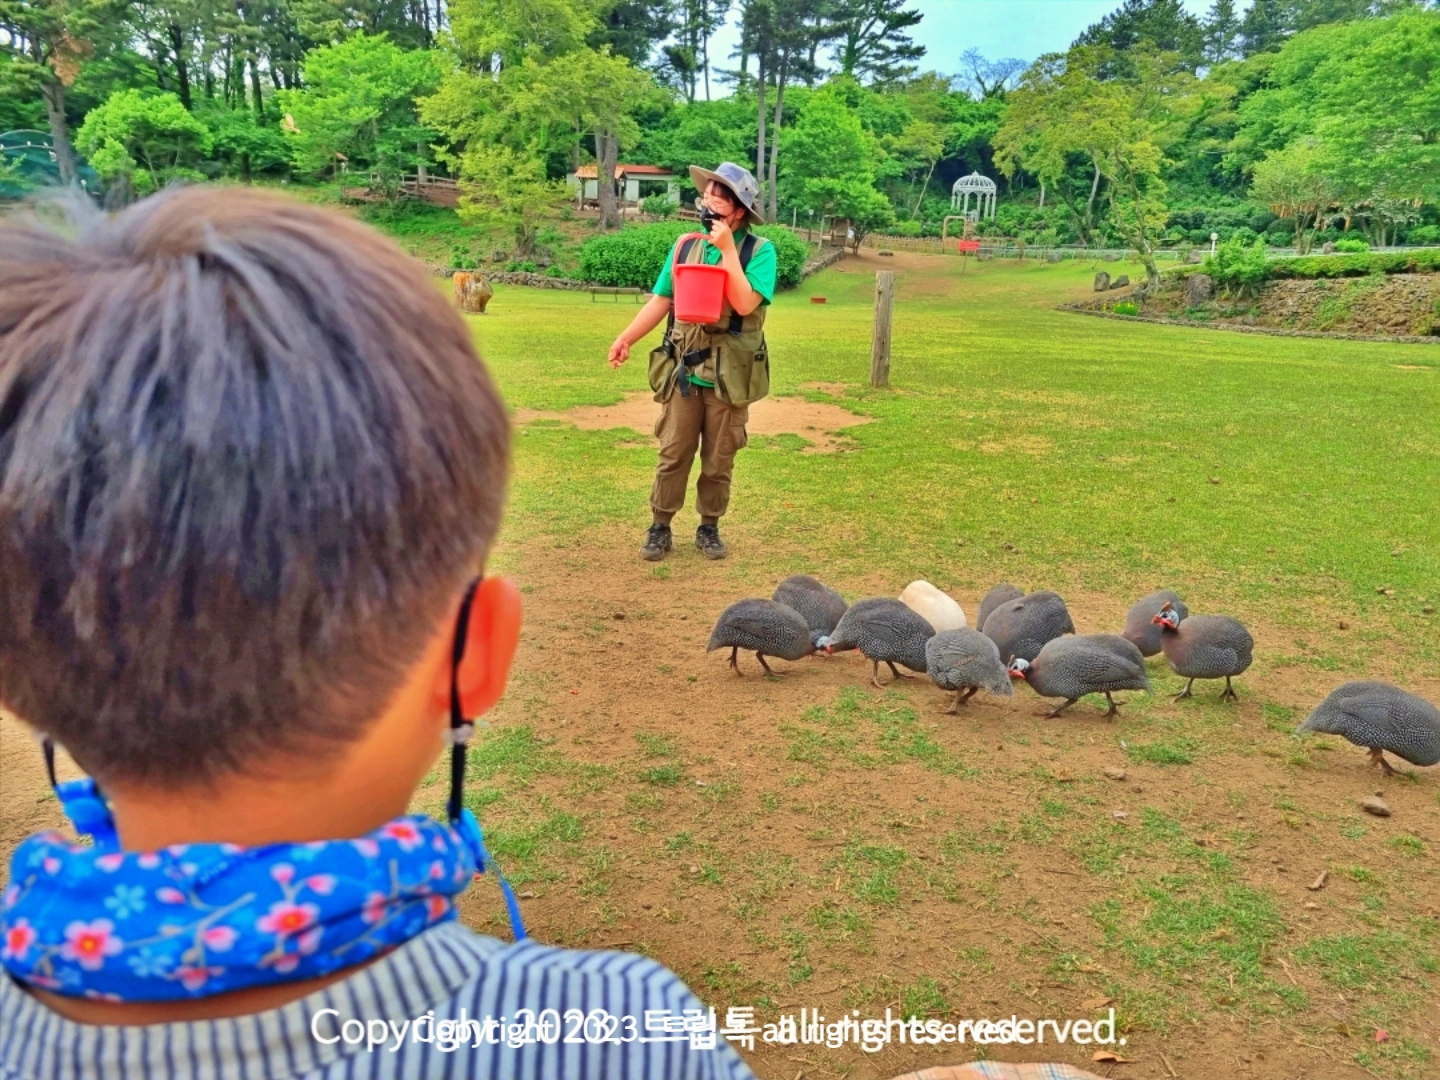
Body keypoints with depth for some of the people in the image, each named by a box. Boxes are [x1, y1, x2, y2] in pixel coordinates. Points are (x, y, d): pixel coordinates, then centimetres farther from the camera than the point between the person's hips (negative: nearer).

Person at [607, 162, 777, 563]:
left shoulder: (759, 250, -7)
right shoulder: (686, 246, 4)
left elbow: (745, 304, -21)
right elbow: (661, 300, 7)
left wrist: (727, 248, -19)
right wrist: (627, 337, -3)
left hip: (729, 376, -2)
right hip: (684, 371, 2)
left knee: (718, 460, 9)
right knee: (673, 455, 7)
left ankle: (709, 527, 24)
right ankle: (660, 527, 17)